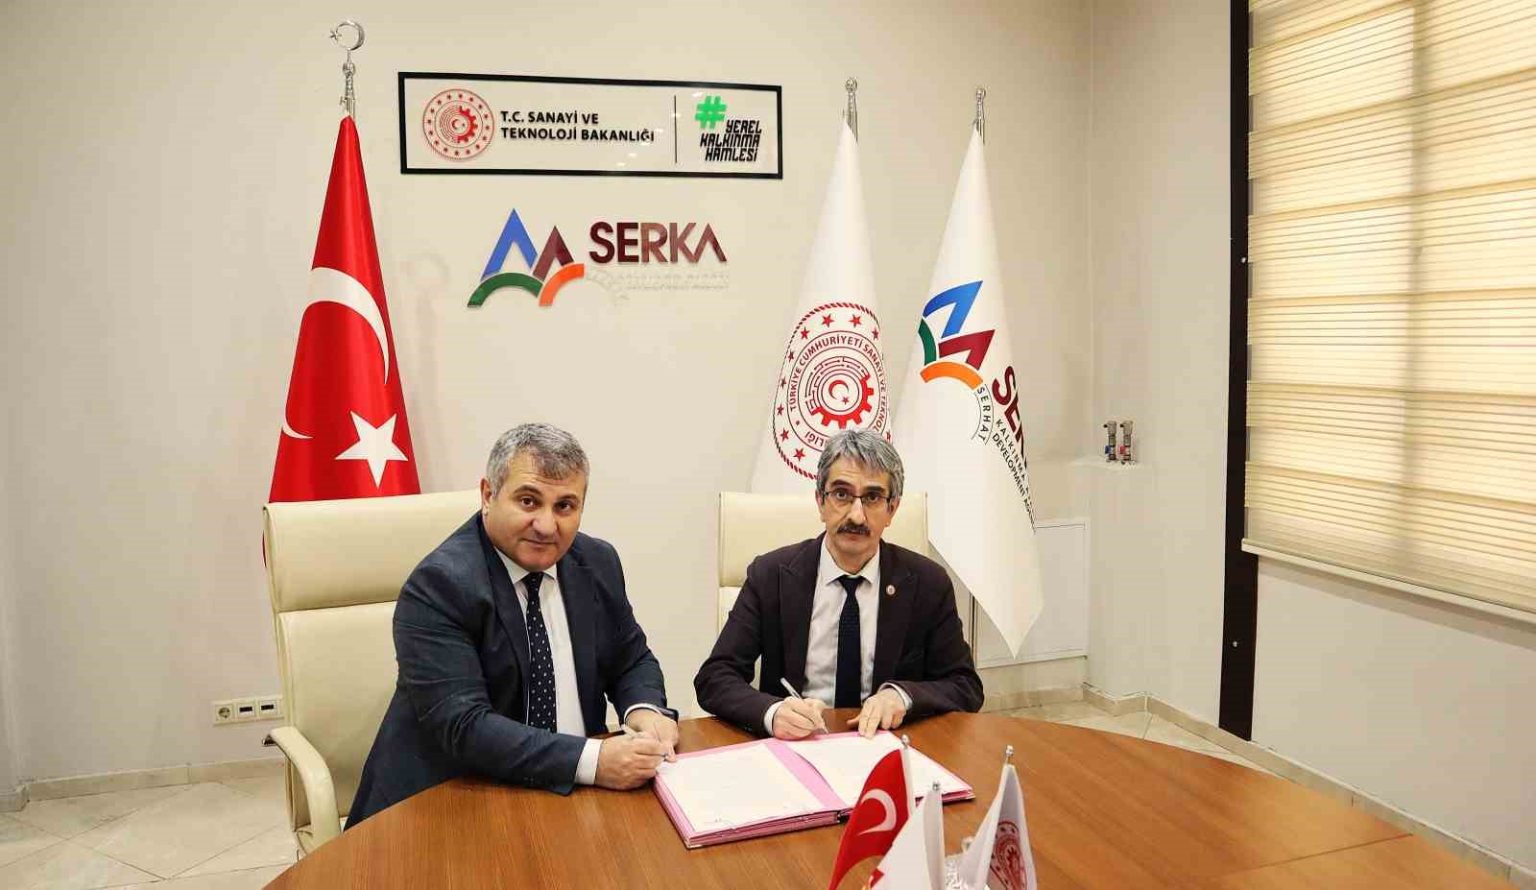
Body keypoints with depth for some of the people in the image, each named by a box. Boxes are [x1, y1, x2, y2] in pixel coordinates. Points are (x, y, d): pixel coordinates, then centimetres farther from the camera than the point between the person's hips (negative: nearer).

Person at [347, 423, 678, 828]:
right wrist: (591, 760, -31)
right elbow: (463, 726, -23)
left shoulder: (598, 563, 2)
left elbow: (632, 661, 13)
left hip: (570, 795, 5)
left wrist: (646, 710, -9)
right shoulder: (438, 586, -16)